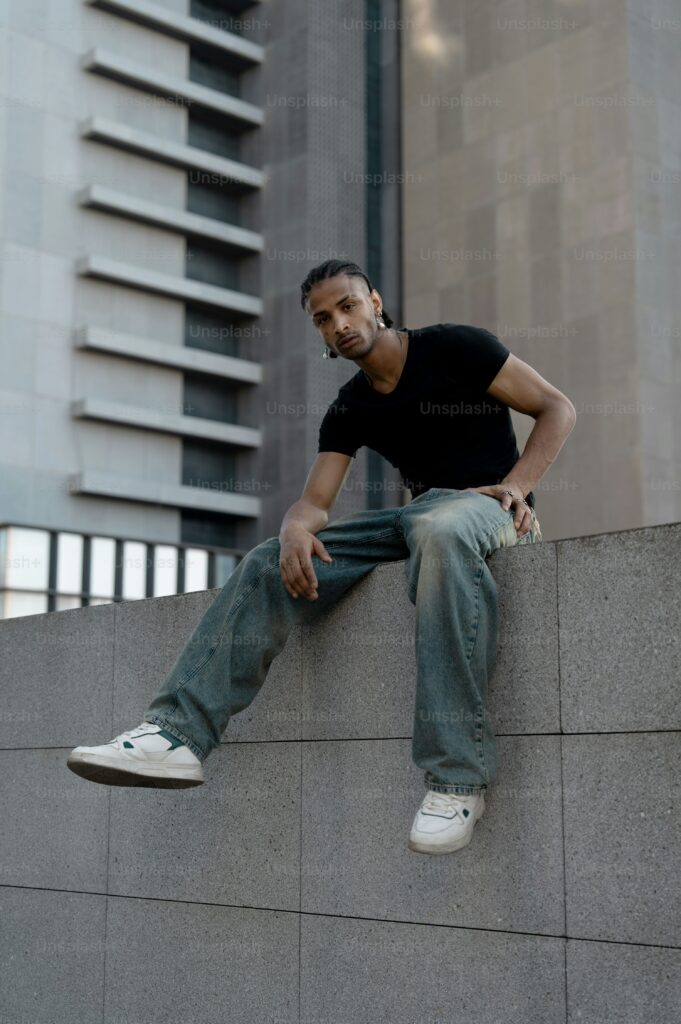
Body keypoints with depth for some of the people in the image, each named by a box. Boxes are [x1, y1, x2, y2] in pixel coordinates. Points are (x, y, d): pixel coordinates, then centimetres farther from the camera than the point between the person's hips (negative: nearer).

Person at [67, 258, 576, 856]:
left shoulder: (454, 347, -2)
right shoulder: (348, 410, 13)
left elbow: (558, 409, -2)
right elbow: (314, 502, 5)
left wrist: (516, 486, -17)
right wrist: (295, 531, -20)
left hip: (484, 503, -6)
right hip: (415, 514, 6)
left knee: (439, 529, -43)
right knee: (268, 565, -11)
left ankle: (457, 777, -44)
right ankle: (178, 734, -19)